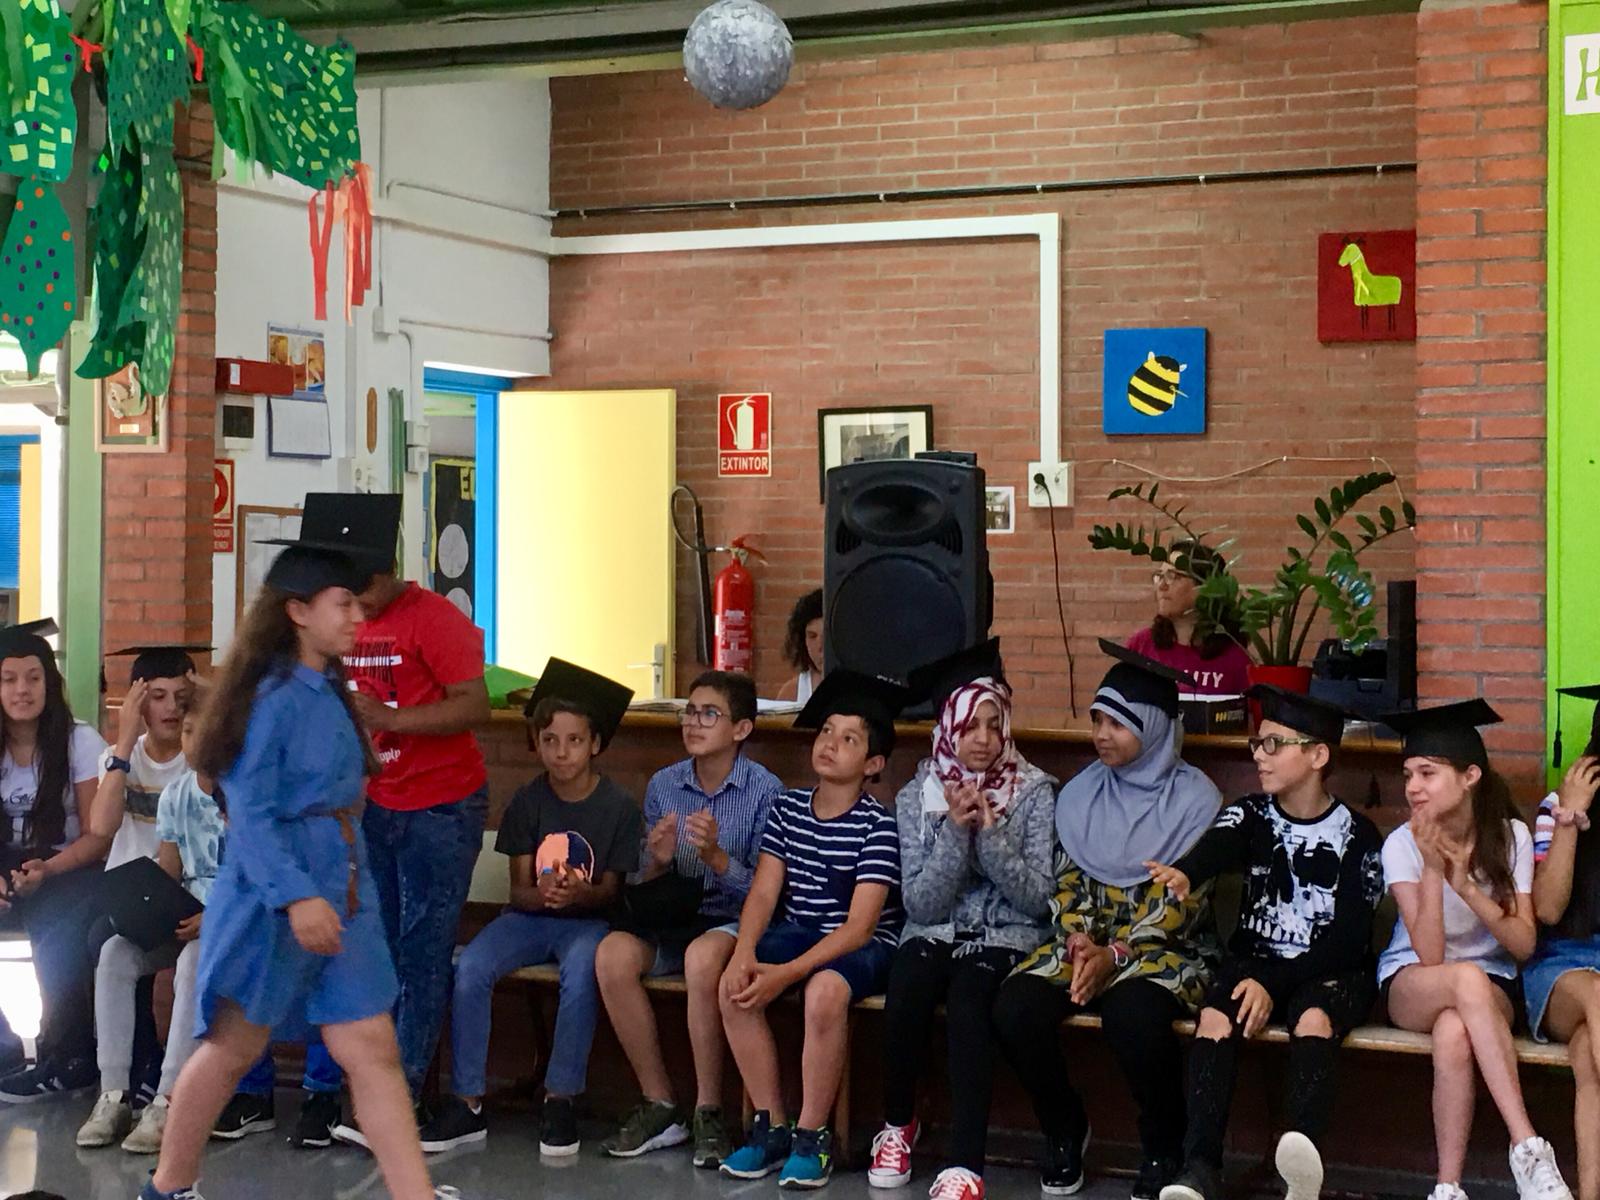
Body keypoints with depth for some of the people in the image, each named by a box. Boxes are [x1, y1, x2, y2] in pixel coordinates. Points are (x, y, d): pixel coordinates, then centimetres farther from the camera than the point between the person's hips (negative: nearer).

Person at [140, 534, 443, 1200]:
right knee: (234, 1048, 8)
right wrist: (296, 897, -28)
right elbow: (249, 814, -20)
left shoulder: (330, 692, 10)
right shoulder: (271, 697, -15)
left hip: (342, 896, 7)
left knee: (374, 1051, 2)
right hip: (271, 899, -7)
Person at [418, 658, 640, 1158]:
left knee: (580, 973, -37)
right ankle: (468, 1103, -17)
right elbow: (519, 889, 3)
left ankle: (560, 1099, -21)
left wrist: (579, 894, -24)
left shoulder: (619, 806, -4)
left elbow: (611, 891, -1)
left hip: (589, 918, -3)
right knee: (470, 966, -25)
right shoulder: (528, 801, 4)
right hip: (532, 915, 3)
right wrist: (543, 894, -22)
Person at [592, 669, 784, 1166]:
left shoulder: (764, 790, -6)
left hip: (733, 922, -4)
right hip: (670, 920, 4)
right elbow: (644, 887, 10)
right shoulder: (663, 785, 6)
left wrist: (717, 857, -25)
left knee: (702, 956, -37)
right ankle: (659, 1105, -15)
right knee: (613, 954, -26)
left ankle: (709, 1112, -24)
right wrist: (657, 862, -13)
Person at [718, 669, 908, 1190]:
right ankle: (771, 1126, -7)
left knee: (824, 990, -36)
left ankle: (812, 1136, -18)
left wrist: (785, 973, -28)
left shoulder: (877, 825, -14)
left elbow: (859, 927, -19)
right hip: (799, 931, 5)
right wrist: (744, 953, -21)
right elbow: (763, 893, 0)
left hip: (864, 945, -5)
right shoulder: (787, 808, 3)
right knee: (734, 986, -22)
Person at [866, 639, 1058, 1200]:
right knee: (907, 992, -31)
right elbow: (920, 904, -5)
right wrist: (956, 831, -17)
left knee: (967, 1000, -34)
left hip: (1007, 937, -2)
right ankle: (898, 1123, -4)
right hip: (935, 934, 2)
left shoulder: (1034, 790, -1)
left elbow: (1038, 898, -7)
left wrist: (991, 832, -19)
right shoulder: (916, 795, 3)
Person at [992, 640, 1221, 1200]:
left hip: (1167, 949, -4)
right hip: (1086, 944, 4)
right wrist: (1080, 942, -13)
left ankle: (1163, 1146, -10)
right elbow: (1066, 882, 8)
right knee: (1015, 1007, -26)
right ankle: (1064, 1128, 1)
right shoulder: (1080, 794, 10)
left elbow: (1182, 902, -10)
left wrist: (1116, 955, -20)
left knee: (1133, 1013, -38)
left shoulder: (1195, 800, -4)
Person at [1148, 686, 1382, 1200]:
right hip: (1255, 959, 2)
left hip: (1331, 970, -2)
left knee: (1313, 1018, -35)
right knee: (1215, 1016, -28)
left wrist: (1273, 984, -21)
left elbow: (1349, 936, -9)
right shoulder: (1249, 815, 5)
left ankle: (1302, 1153, -55)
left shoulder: (1357, 837, -2)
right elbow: (1216, 846, -20)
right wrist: (1183, 872, -46)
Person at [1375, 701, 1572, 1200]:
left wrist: (1467, 886, -25)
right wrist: (1432, 870, -29)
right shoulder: (1402, 845, -11)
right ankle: (1529, 1152, -40)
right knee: (1468, 979, -39)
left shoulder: (1511, 836, -6)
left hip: (1490, 989, 1)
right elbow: (1429, 957, -19)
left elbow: (1524, 945, -12)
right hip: (1411, 986, -1)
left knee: (1454, 1033, -38)